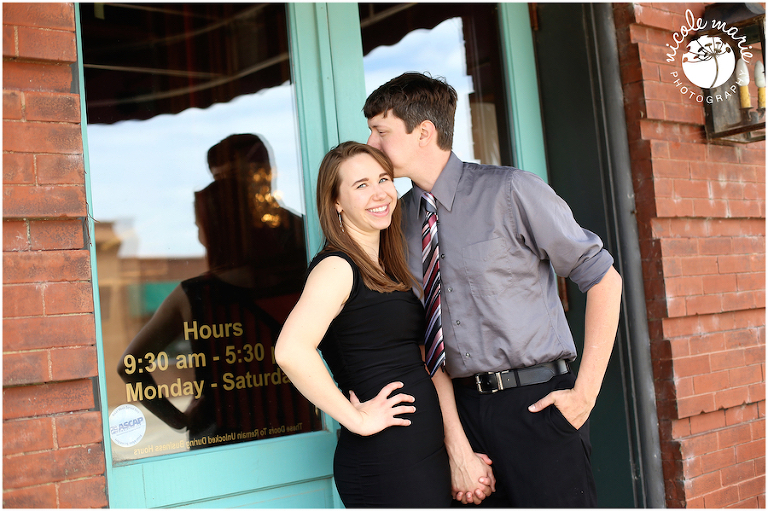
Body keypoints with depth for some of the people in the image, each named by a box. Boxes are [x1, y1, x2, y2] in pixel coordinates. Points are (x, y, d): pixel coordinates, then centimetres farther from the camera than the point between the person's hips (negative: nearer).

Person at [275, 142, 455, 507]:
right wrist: (357, 418, -20)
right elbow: (291, 351, -30)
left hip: (425, 454, 8)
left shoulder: (386, 267, 13)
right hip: (385, 463, -8)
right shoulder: (337, 267, -14)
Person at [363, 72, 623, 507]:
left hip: (537, 403, -4)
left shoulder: (509, 191, -8)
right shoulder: (400, 220, 6)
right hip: (465, 406, 4)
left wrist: (586, 393, -9)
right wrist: (458, 446, -5)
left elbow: (604, 279, -5)